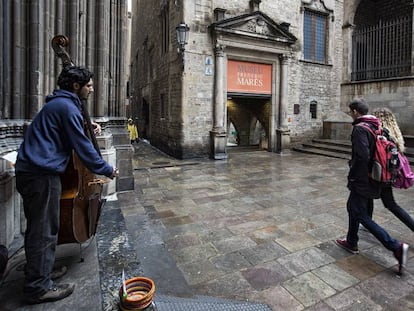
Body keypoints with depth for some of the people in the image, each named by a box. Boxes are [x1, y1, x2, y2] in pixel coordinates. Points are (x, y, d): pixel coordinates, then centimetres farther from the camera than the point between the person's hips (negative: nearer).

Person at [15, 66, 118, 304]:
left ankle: (41, 271, 34)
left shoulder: (58, 103, 18)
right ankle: (39, 287, 10)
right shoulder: (68, 107, -13)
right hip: (42, 174, -10)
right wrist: (106, 170, -8)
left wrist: (88, 132, 17)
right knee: (44, 230, -2)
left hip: (31, 171, 11)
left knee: (39, 228, 19)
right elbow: (82, 146, -16)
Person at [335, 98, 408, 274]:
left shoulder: (359, 129, -18)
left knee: (361, 215, -1)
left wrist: (352, 176, -14)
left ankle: (396, 247, -2)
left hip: (362, 180, -9)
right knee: (352, 207, 19)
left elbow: (362, 156, -26)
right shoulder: (375, 126, 10)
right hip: (373, 178, 10)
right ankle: (351, 243, 31)